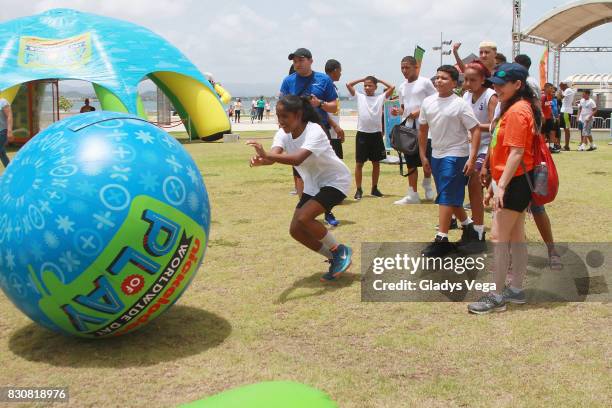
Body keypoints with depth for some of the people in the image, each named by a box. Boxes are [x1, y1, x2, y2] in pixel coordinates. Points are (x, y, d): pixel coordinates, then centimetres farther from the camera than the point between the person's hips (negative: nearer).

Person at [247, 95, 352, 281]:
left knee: (304, 218, -25)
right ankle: (335, 259, 17)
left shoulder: (314, 132, -30)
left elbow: (297, 159, -47)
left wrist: (266, 154, -58)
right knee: (296, 230, -1)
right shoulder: (284, 133, -10)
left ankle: (340, 251, -4)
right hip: (313, 184, 8)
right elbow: (273, 156, -28)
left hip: (335, 181, -8)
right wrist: (261, 160, -52)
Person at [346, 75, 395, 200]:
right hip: (362, 134, -1)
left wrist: (379, 80, 8)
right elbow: (348, 84, 3)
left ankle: (374, 188, 22)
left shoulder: (380, 98, 6)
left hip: (376, 134, 1)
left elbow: (392, 87, -1)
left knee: (376, 163, 10)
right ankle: (359, 190, 10)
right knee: (359, 163, 2)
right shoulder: (359, 96, 6)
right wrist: (362, 79, 8)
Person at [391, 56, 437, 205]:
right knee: (411, 162, 6)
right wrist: (398, 111, 0)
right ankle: (413, 195, 11)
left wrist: (420, 112, -17)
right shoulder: (402, 87, 14)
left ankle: (427, 184, 27)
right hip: (408, 128, 5)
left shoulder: (425, 82, -4)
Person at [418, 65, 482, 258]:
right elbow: (423, 129, 13)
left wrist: (472, 158, -18)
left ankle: (442, 239, -6)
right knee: (453, 196, 17)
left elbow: (475, 130, -12)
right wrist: (423, 156, 12)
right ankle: (467, 224, 38)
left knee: (446, 197, -10)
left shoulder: (460, 105, -12)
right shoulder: (428, 102, 4)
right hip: (436, 155, 6)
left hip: (455, 155, -6)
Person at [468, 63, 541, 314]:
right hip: (512, 182, 11)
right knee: (515, 237, 14)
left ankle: (497, 297, -4)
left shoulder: (518, 110, -15)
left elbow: (517, 153, -22)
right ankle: (516, 290, 22)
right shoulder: (511, 109, 17)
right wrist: (494, 184, 20)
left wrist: (501, 185, -23)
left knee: (499, 237, -9)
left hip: (515, 182, -11)